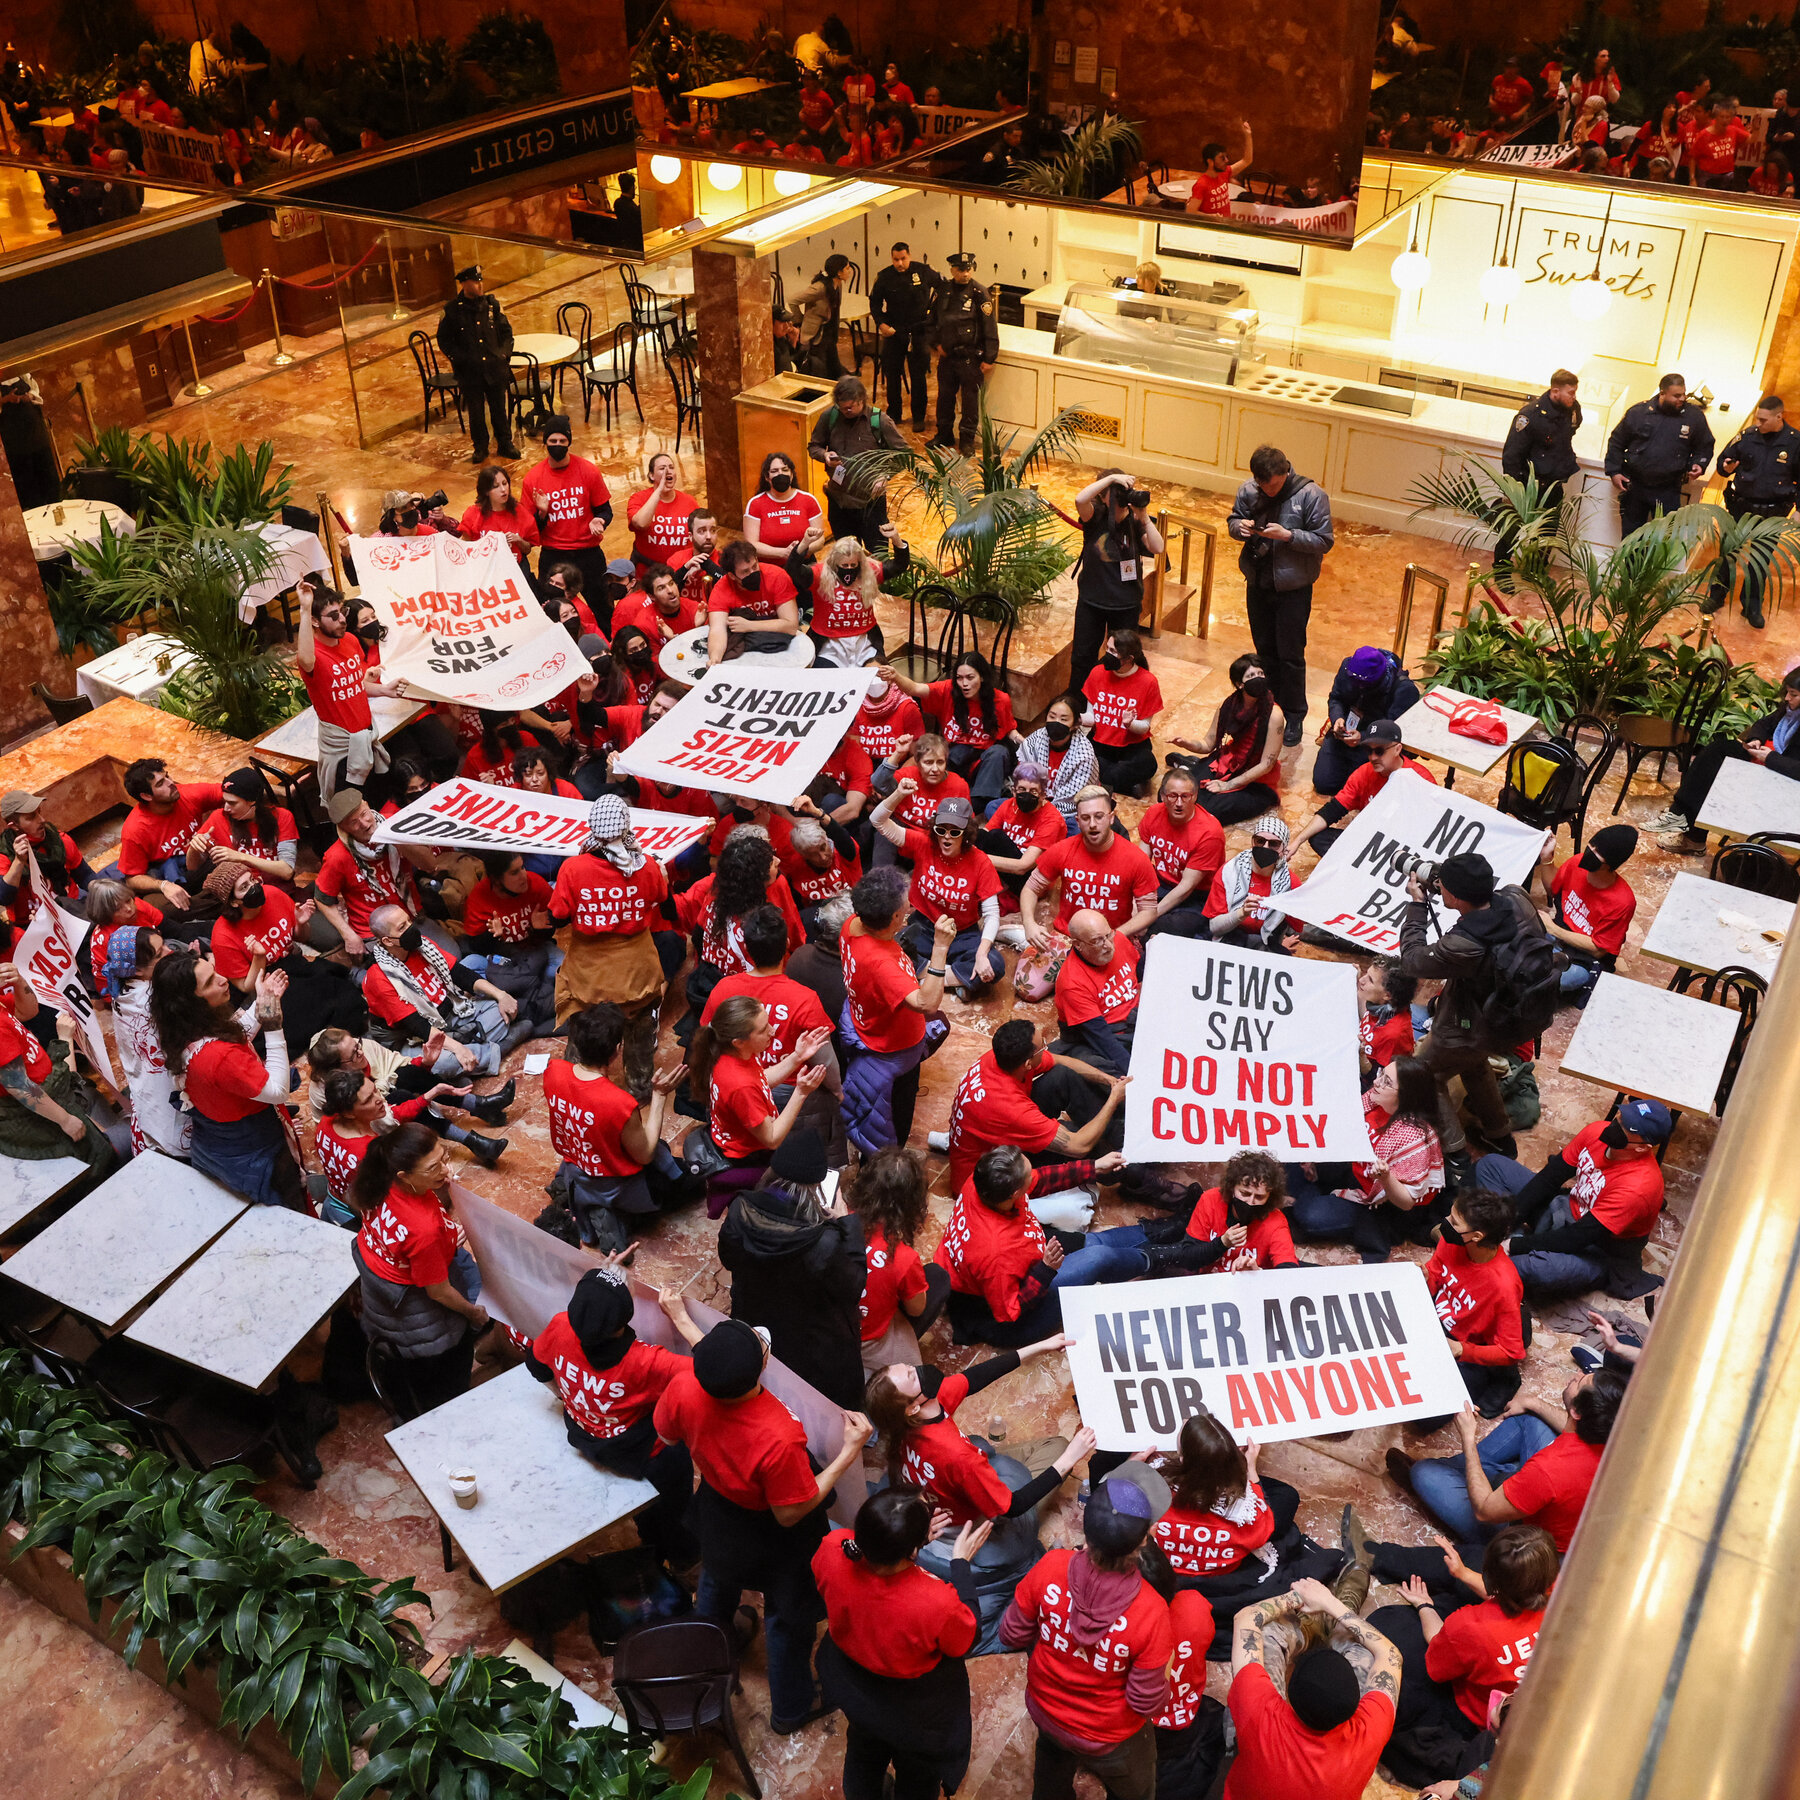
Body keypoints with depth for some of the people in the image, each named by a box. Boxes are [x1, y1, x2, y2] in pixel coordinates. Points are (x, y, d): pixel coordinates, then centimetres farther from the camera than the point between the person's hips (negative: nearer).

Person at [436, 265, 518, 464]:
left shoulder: (491, 304, 3)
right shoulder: (452, 311, -5)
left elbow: (506, 331, 12)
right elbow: (444, 340, 3)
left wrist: (504, 353, 0)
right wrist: (458, 358, -8)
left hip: (495, 368, 2)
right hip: (470, 371, -2)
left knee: (499, 407, 9)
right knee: (476, 410, 7)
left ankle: (505, 443, 23)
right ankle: (480, 447, 20)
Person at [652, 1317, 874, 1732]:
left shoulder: (684, 1387, -34)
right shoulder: (780, 1439, -46)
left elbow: (666, 1434, -8)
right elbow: (791, 1512, -27)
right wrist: (848, 1452, -26)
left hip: (715, 1508, 5)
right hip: (776, 1540, -5)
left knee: (716, 1582, 37)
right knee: (790, 1617, 26)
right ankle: (791, 1707, 53)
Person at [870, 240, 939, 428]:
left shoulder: (923, 271, -7)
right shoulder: (884, 277, -4)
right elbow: (875, 302, 7)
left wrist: (933, 309, 1)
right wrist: (881, 323, -7)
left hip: (919, 331, -2)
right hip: (893, 331, 2)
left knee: (918, 376, 1)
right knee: (891, 374, 7)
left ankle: (919, 417, 10)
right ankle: (894, 413, 23)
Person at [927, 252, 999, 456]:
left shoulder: (979, 294, -11)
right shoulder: (943, 291, 2)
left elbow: (990, 328, -11)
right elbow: (933, 320, 17)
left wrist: (989, 358, -13)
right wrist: (937, 343, 5)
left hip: (970, 357, -5)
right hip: (946, 355, 5)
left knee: (970, 399, 2)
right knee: (945, 395, 15)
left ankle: (967, 440, 13)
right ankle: (945, 434, 30)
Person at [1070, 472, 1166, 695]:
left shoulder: (1134, 521, -8)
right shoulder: (1095, 517, -11)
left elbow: (1157, 548, -19)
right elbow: (1080, 499, -32)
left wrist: (1144, 517, -26)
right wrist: (1111, 478, -32)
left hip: (1127, 603, 0)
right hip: (1092, 600, 0)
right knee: (1083, 656, 13)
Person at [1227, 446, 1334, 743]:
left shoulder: (1311, 495, -17)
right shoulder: (1248, 490, -6)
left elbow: (1324, 541, -14)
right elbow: (1233, 521, 9)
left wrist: (1287, 535, -27)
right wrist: (1240, 526, -15)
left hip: (1292, 588, -4)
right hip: (1257, 583, 4)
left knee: (1290, 654, 3)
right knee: (1264, 649, 18)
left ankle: (1294, 716, 17)